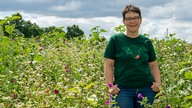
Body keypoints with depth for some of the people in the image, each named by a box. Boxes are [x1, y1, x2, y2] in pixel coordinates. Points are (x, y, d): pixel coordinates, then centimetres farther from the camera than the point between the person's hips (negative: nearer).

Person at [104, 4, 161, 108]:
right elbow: (108, 64, 2)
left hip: (146, 89, 3)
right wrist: (110, 86, -8)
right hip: (123, 90, -3)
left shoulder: (146, 42, 11)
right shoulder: (115, 40, 2)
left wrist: (158, 83, 3)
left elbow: (153, 65, 17)